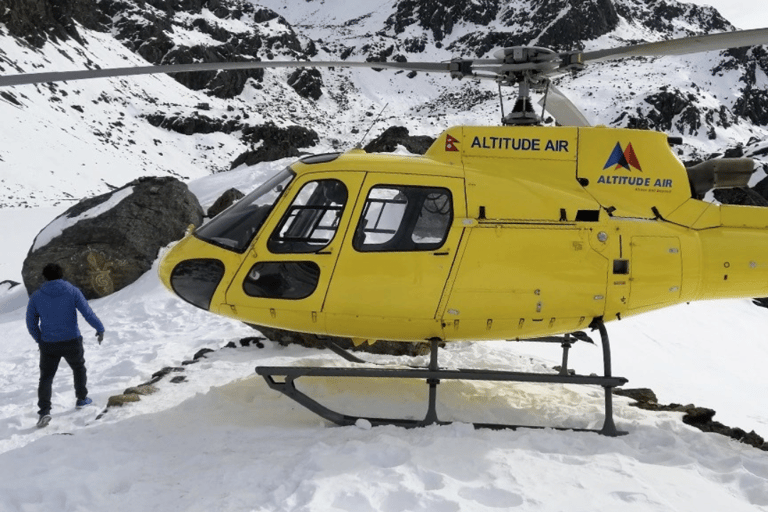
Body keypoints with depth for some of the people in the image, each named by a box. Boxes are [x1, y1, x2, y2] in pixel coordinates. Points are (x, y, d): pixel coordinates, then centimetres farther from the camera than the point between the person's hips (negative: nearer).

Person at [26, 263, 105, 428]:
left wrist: (39, 339, 20)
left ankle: (44, 410, -11)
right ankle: (81, 399, 38)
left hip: (48, 345, 0)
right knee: (79, 368, 27)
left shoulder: (36, 297, -3)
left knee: (46, 377, 7)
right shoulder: (73, 291, -7)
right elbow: (88, 313, -9)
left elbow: (31, 323, 3)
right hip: (72, 342, 0)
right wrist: (100, 328, 5)